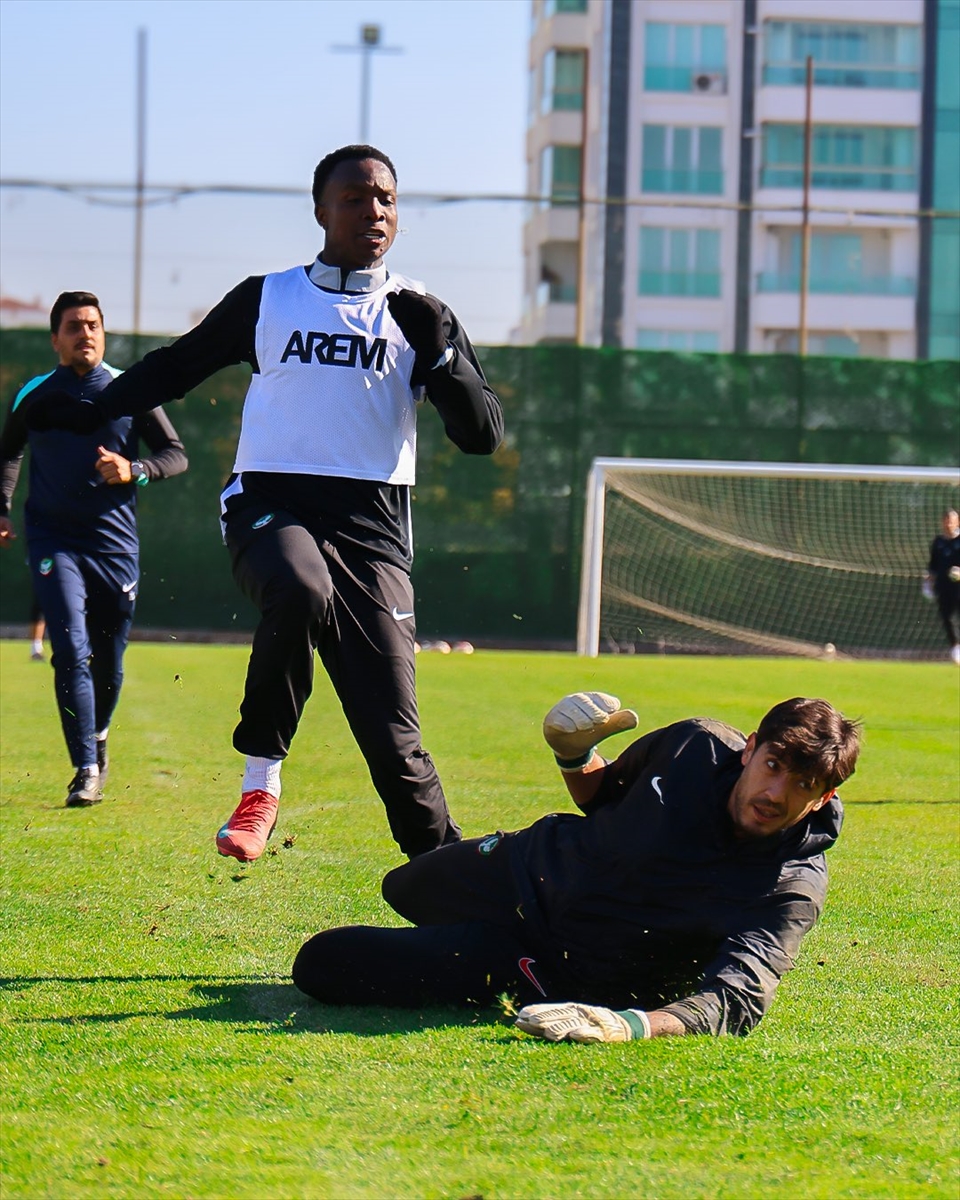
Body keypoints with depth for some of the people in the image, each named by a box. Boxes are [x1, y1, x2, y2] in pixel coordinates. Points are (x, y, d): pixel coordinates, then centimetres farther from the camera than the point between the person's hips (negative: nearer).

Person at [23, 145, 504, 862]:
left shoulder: (419, 314, 12)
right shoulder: (266, 300, 14)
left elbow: (483, 434, 5)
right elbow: (176, 368, 26)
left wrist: (438, 351, -9)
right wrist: (85, 412, 18)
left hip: (371, 525, 0)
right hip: (270, 506, 0)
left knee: (393, 735, -9)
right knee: (300, 591, -37)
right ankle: (261, 783, -24)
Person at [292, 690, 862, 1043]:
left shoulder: (791, 888, -31)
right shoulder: (699, 746, -17)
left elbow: (740, 997, -45)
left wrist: (629, 1024, -62)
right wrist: (576, 758, -21)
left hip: (568, 970, -5)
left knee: (322, 968, -4)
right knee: (405, 889, 36)